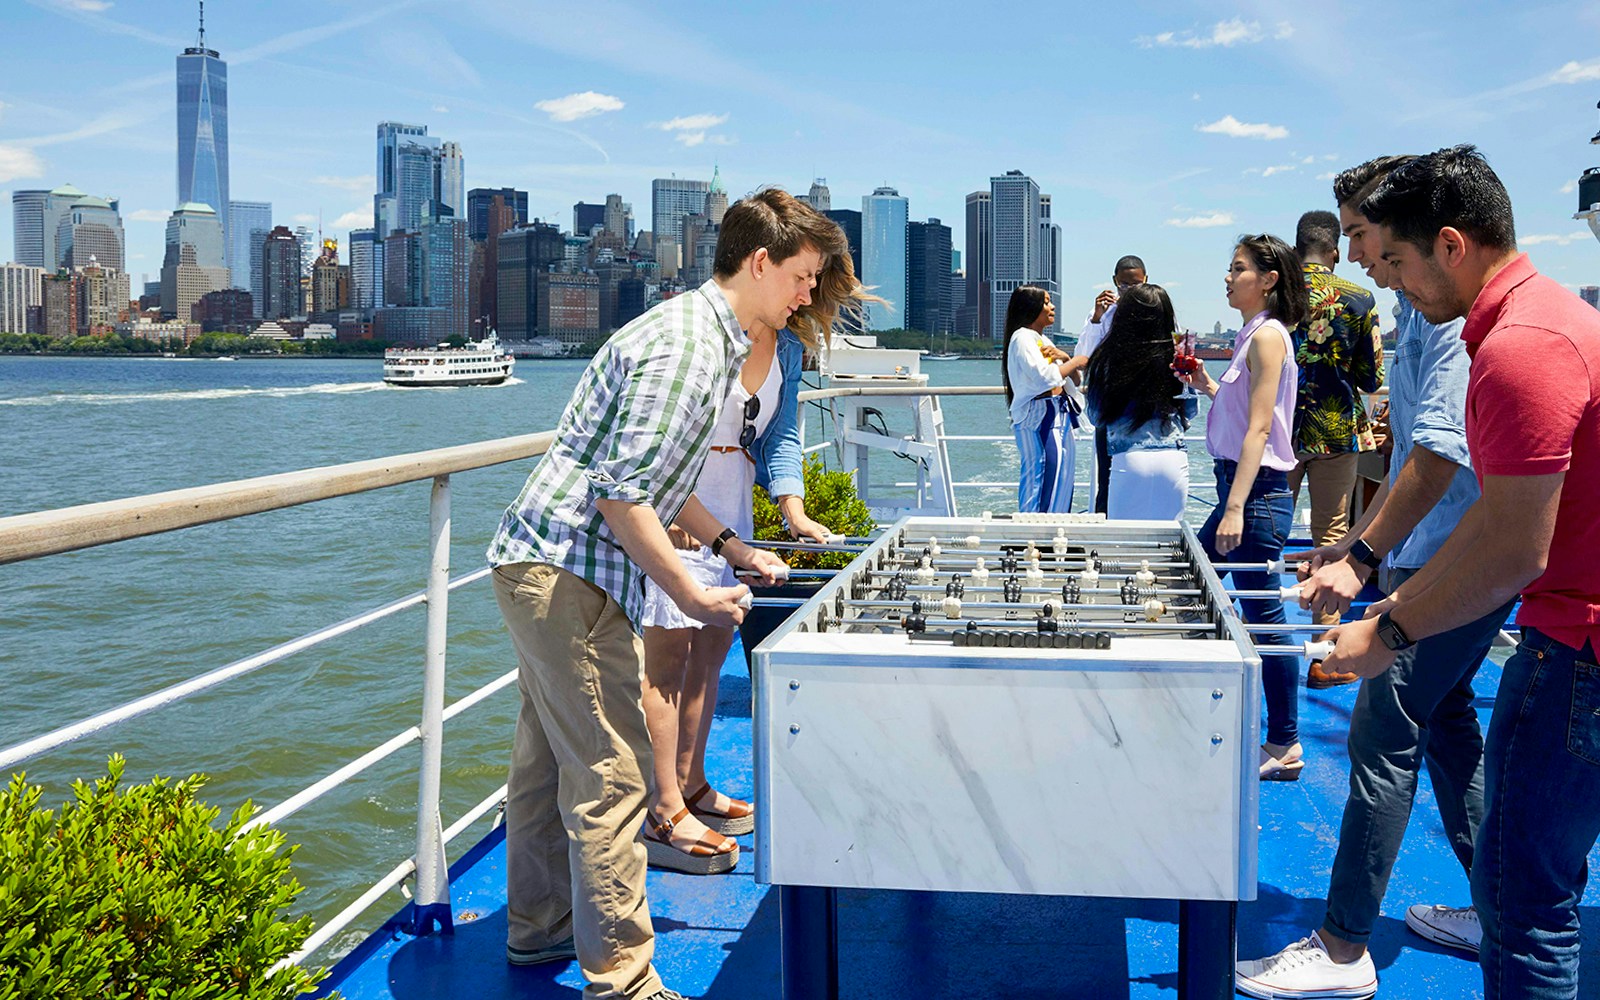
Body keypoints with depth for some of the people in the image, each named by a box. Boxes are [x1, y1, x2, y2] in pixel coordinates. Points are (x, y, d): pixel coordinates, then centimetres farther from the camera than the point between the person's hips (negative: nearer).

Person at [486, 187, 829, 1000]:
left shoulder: (705, 334, 16)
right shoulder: (686, 346, -18)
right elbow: (622, 493, -23)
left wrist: (730, 547, 20)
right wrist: (692, 594, -18)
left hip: (540, 567, 11)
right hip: (568, 574, -11)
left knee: (549, 758, 20)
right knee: (610, 774, -6)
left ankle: (538, 927, 34)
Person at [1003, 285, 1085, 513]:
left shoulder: (1044, 340, 21)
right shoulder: (1022, 338, -7)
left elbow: (1073, 382, 20)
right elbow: (1045, 377, -22)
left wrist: (1064, 357, 2)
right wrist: (1075, 362, -9)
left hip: (1059, 416, 10)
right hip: (1039, 416, -10)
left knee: (1061, 481, 8)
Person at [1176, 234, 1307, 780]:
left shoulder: (1268, 335, -12)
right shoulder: (1252, 335, 16)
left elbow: (1259, 429, -19)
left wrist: (1236, 508, -23)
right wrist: (1206, 385, 13)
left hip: (1259, 492, -10)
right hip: (1240, 485, 10)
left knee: (1264, 615, -4)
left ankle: (1284, 746, 6)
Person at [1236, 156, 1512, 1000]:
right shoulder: (1424, 308, 16)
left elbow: (1441, 450, -24)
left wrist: (1362, 560, -23)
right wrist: (1355, 542, 22)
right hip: (1439, 559, 11)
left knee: (1382, 737, -7)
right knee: (1445, 721, 17)